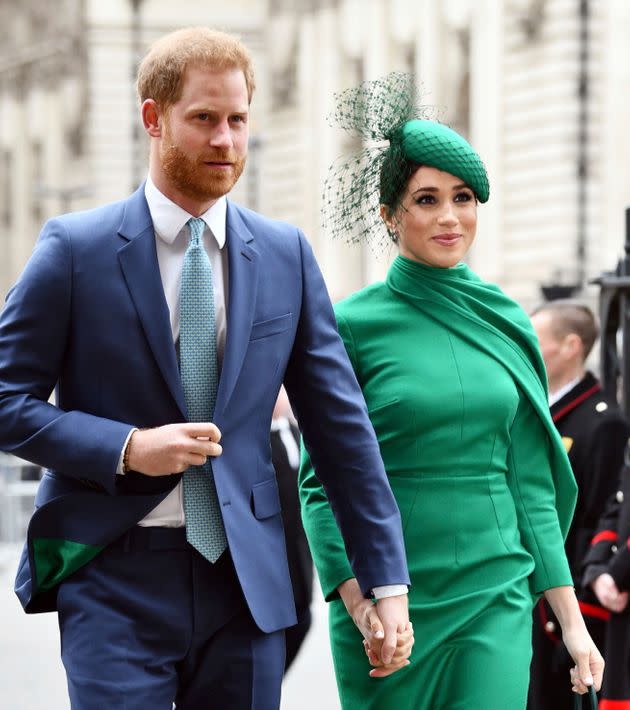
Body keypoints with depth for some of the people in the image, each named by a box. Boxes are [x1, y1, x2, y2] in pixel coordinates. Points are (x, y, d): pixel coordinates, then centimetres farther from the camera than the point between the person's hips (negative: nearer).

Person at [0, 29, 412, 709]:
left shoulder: (286, 254, 8)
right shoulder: (76, 248, -2)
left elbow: (339, 422, 9)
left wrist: (387, 580, 5)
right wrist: (127, 448, -15)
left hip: (246, 578, 3)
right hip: (115, 579, -3)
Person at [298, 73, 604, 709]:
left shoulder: (505, 323, 8)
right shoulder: (352, 325, -3)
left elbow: (531, 484, 11)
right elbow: (321, 483, -4)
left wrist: (570, 618, 7)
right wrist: (363, 606, -14)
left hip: (496, 602, 2)